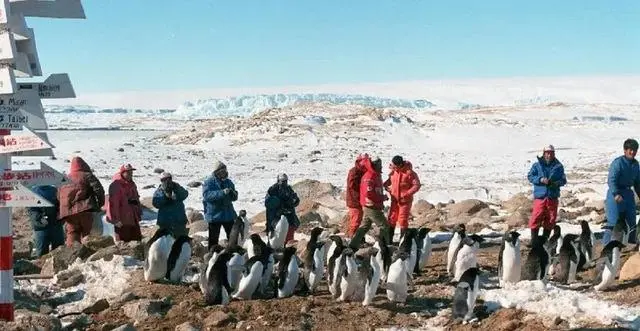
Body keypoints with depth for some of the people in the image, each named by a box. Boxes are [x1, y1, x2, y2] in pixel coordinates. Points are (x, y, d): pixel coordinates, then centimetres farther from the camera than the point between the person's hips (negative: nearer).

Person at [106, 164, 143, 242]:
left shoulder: (132, 184, 12)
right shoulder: (116, 185, -16)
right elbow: (114, 203, -20)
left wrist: (139, 212, 20)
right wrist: (116, 219, -22)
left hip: (133, 219, 9)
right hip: (122, 221, -9)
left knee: (137, 239, 15)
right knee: (123, 242, -3)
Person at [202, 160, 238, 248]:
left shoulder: (228, 182, 10)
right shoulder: (208, 182, -8)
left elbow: (234, 198, 13)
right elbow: (207, 195, -23)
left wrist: (233, 193, -12)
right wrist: (222, 193, -31)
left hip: (228, 214, 5)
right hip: (214, 215, -5)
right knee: (213, 239, 2)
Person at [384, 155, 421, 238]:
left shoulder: (409, 173, -16)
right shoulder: (393, 172, 0)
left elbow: (417, 185, -13)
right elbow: (390, 180, 19)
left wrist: (407, 194, -20)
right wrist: (385, 185, -2)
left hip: (405, 200, -5)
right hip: (394, 200, 5)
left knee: (403, 221, -2)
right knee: (391, 219, 8)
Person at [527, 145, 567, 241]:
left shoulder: (558, 166, 9)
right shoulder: (537, 165, 4)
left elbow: (563, 180, 11)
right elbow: (530, 176, 0)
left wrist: (557, 183, -11)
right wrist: (540, 179, -16)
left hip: (553, 198, 2)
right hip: (539, 197, -2)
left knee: (550, 221, 7)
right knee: (536, 219, -7)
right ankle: (533, 241, 1)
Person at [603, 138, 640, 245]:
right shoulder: (617, 162, -15)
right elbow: (611, 180, -22)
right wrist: (616, 194, -34)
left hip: (628, 193, 8)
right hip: (616, 194, -7)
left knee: (631, 219, 15)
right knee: (614, 219, -11)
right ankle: (606, 242, -9)